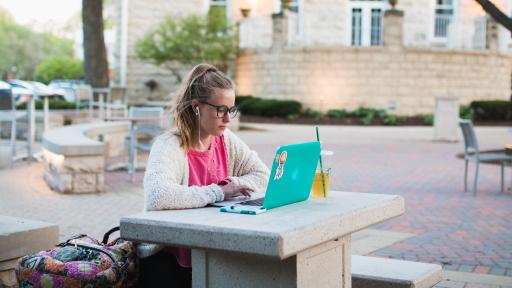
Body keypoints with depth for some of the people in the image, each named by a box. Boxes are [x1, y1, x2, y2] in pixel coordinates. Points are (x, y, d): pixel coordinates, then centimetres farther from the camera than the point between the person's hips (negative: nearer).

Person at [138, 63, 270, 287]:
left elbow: (262, 175, 7)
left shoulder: (226, 140, 3)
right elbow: (156, 197, -34)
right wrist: (217, 193, -27)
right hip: (167, 259, -5)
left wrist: (235, 185, -13)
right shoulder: (169, 146, -17)